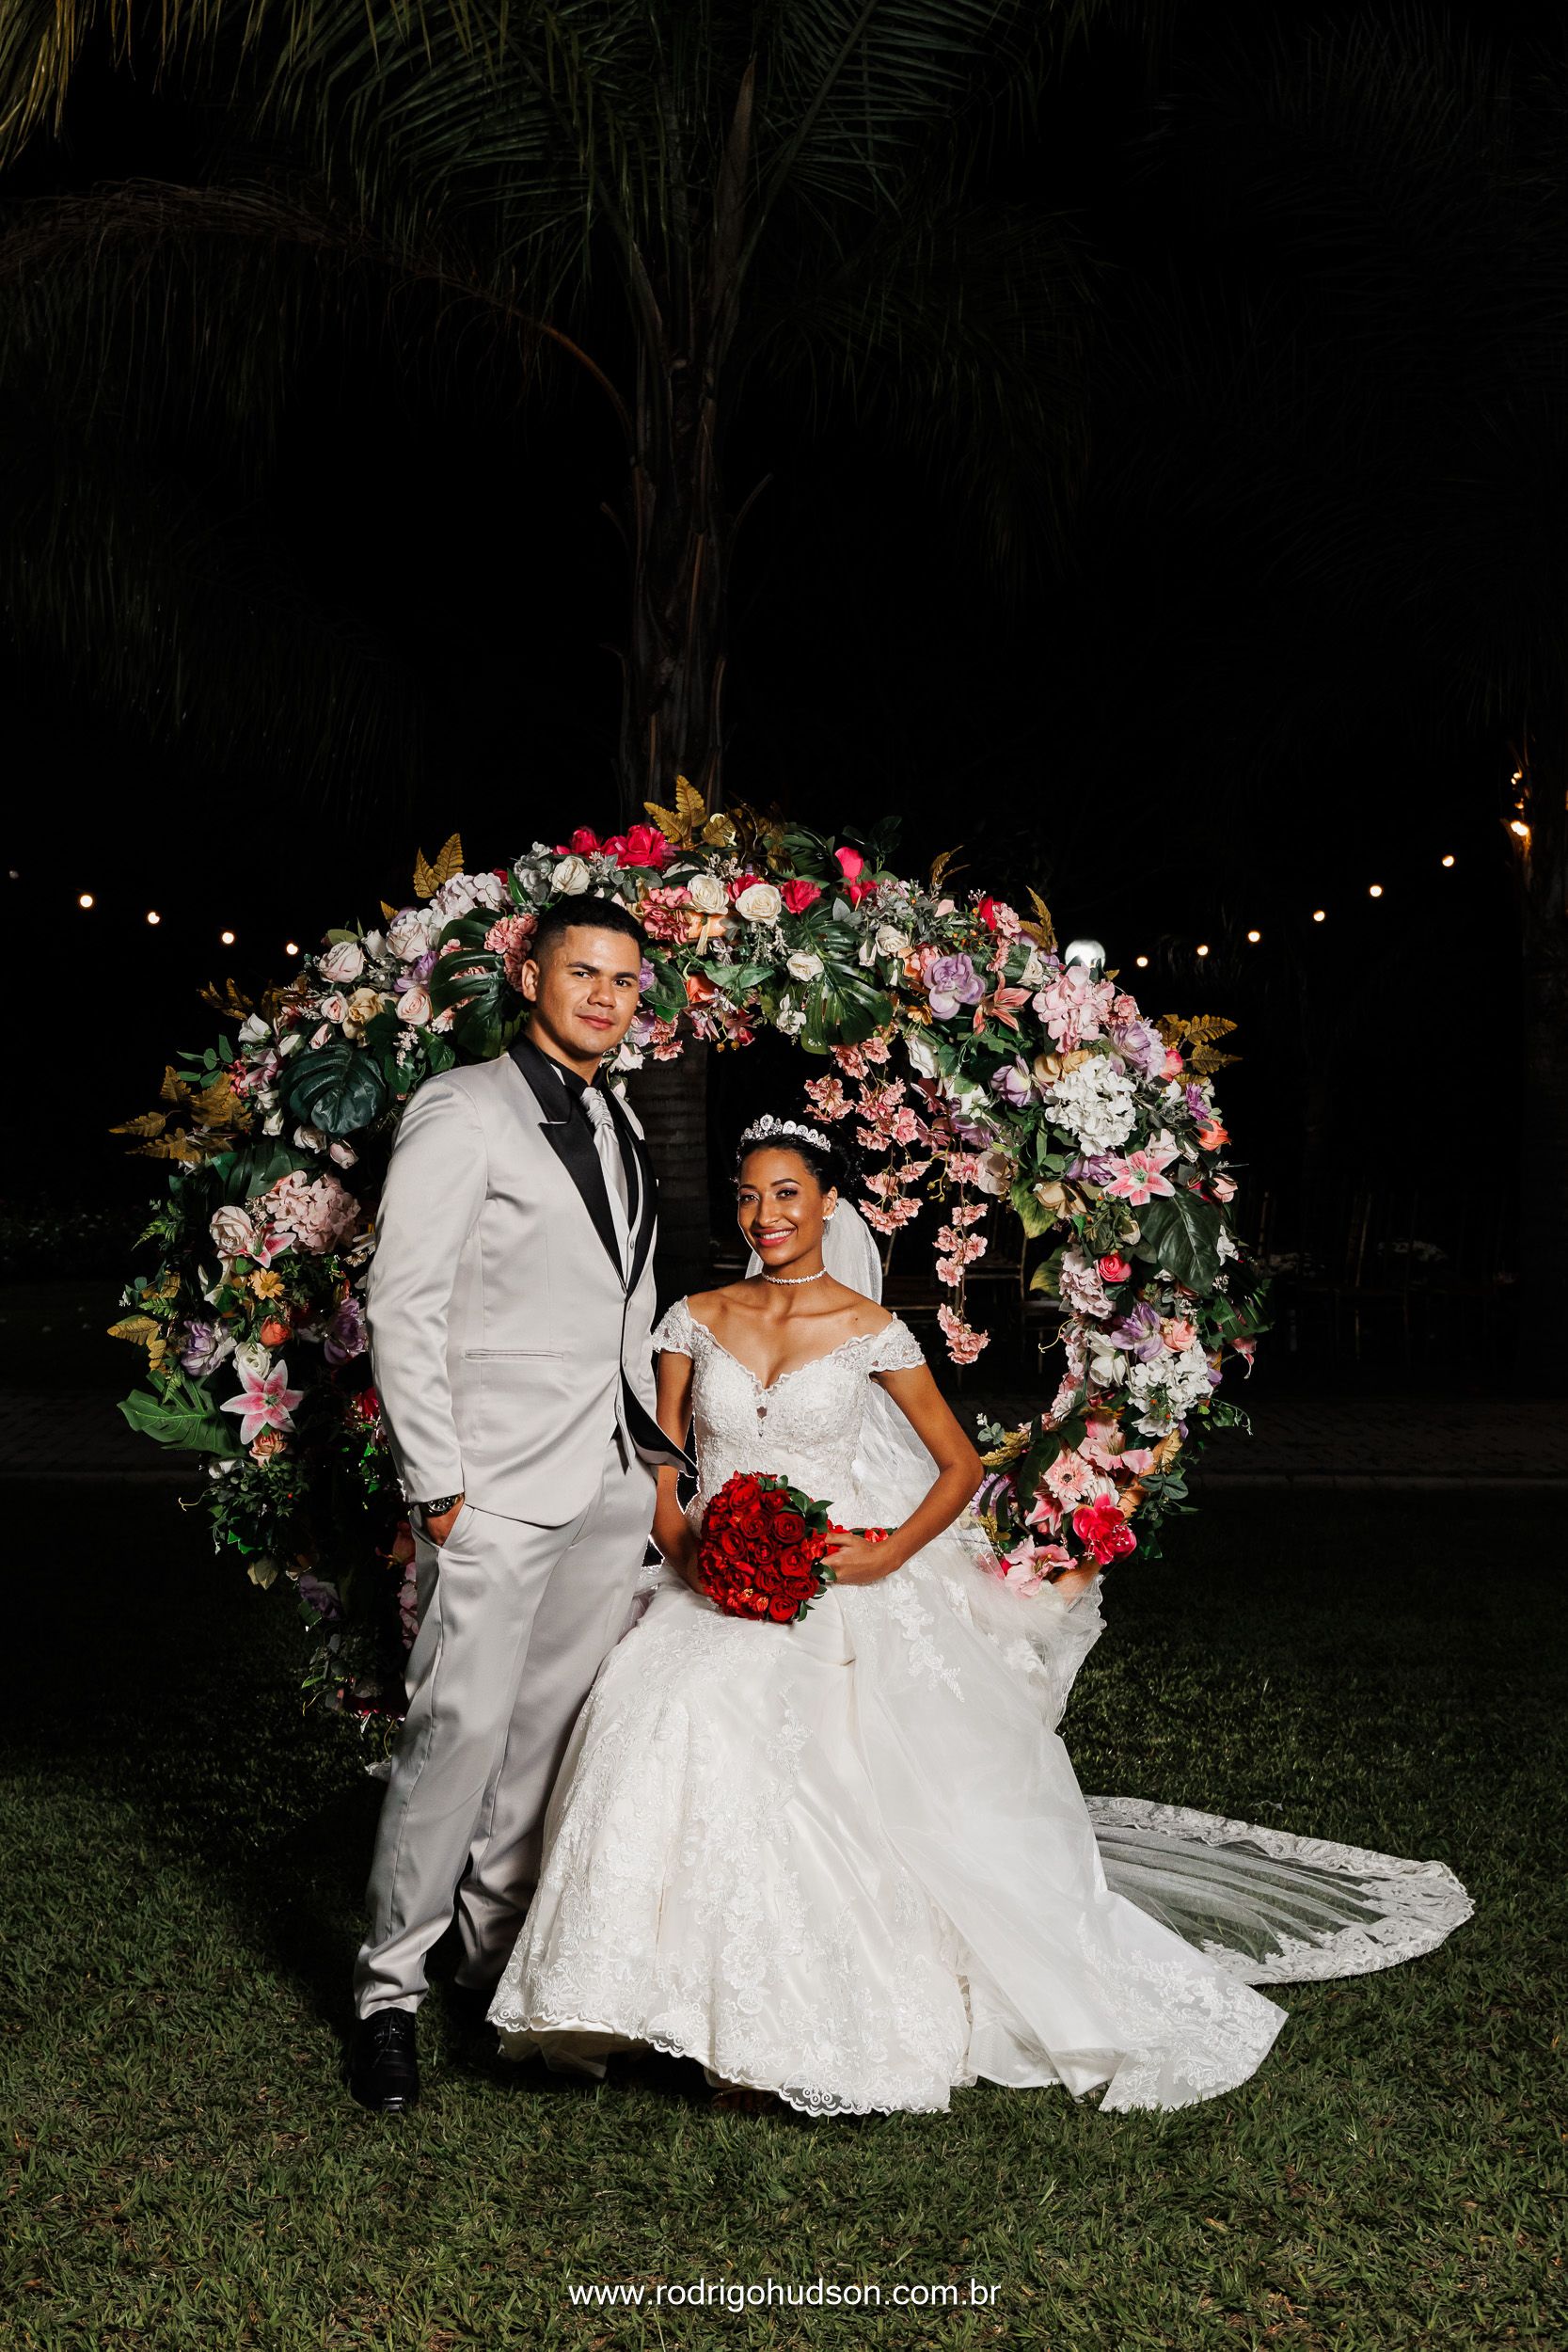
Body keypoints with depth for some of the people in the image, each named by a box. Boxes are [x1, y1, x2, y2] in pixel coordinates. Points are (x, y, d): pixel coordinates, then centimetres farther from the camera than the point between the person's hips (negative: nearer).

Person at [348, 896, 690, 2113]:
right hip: (497, 1487, -7)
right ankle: (389, 1988, 7)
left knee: (554, 1732, 11)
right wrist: (437, 1481, -13)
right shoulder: (462, 1111, -6)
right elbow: (403, 1307, -10)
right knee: (461, 1729, -7)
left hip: (611, 1483, 7)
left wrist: (659, 1443, 17)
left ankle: (504, 1956, 25)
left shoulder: (619, 1125, 17)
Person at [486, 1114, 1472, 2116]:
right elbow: (660, 1466, 12)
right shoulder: (696, 1321, 9)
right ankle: (717, 2014, -11)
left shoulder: (870, 1331, 2)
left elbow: (961, 1465, 8)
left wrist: (887, 1554, -7)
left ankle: (807, 2021, -11)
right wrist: (689, 1547, -7)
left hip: (835, 1592, -2)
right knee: (677, 1720, -26)